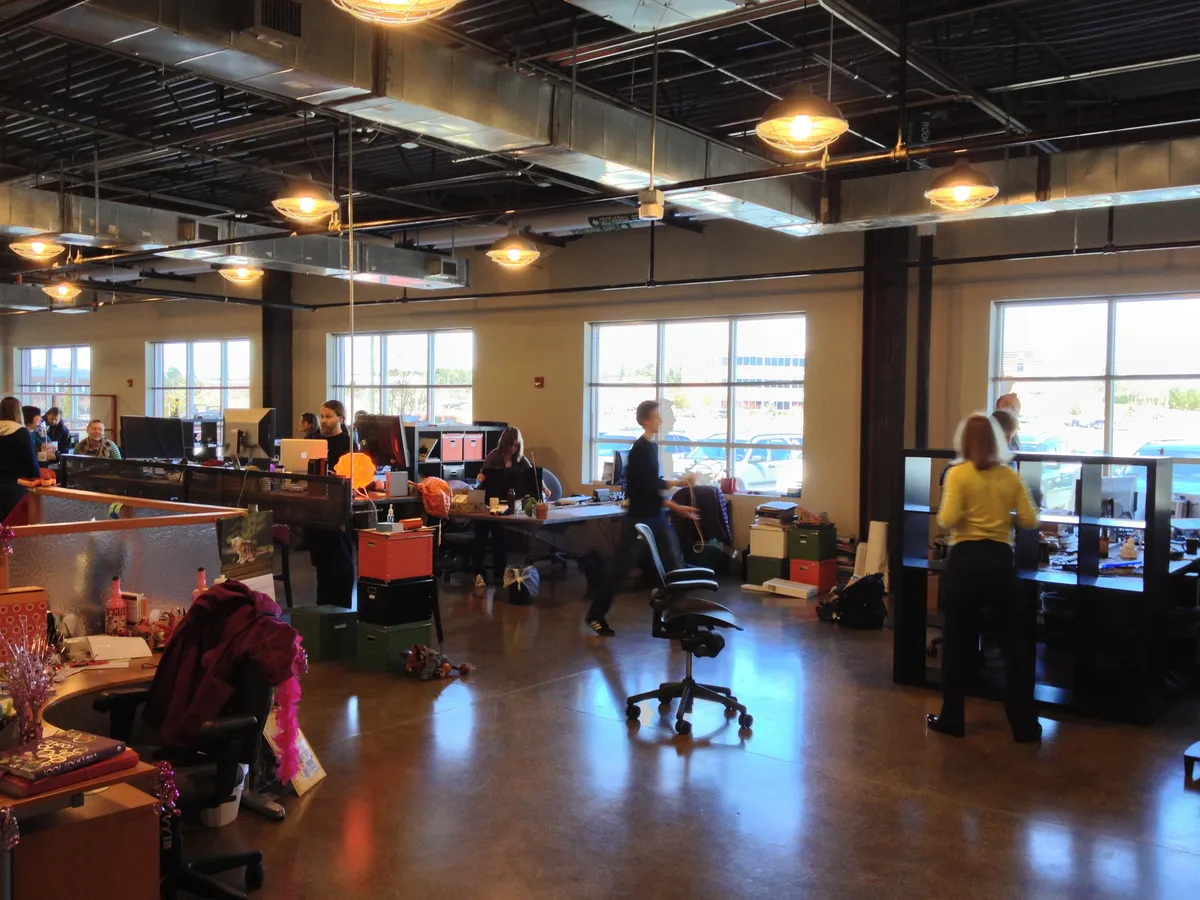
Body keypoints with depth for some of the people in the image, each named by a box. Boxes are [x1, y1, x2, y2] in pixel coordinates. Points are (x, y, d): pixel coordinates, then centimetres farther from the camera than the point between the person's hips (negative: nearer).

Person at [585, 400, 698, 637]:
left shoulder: (652, 446, 12)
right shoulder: (640, 448, -14)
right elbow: (649, 485, -21)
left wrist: (676, 507, 12)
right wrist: (678, 482, -15)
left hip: (657, 517, 8)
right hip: (638, 518, -8)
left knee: (675, 565, 3)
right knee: (620, 568, 0)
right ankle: (596, 615, 12)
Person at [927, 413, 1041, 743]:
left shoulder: (958, 474, -6)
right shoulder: (1011, 476, 4)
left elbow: (949, 520, -15)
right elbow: (1030, 521, 4)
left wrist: (941, 512, 6)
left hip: (966, 560, -2)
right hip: (1000, 560, 3)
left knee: (958, 641, 8)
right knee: (1014, 642, 10)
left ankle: (952, 719, 15)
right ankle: (1024, 725, 15)